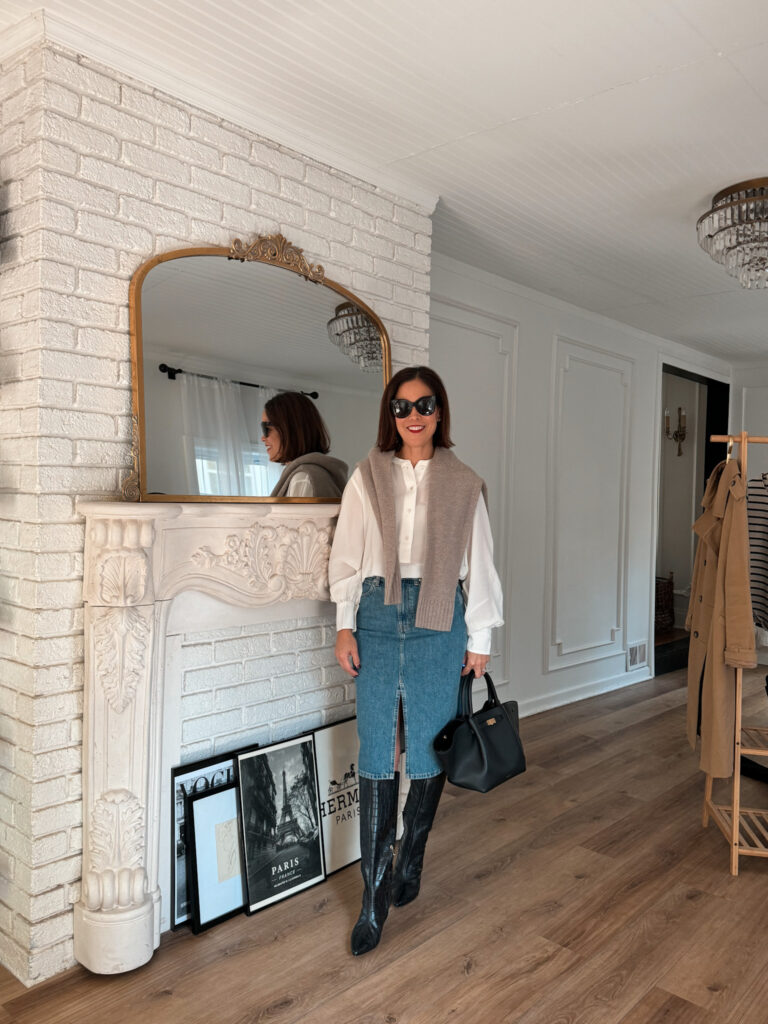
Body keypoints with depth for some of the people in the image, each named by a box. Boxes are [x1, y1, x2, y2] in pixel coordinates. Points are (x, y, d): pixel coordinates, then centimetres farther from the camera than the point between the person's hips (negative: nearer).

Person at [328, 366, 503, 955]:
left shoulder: (463, 484, 4)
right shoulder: (368, 477, 4)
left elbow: (479, 564, 5)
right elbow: (348, 555, 5)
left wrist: (480, 639, 5)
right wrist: (345, 625, -2)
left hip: (440, 619, 0)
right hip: (379, 617, 0)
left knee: (431, 747, 8)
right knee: (377, 754, 1)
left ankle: (411, 859, 32)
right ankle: (375, 895, 11)